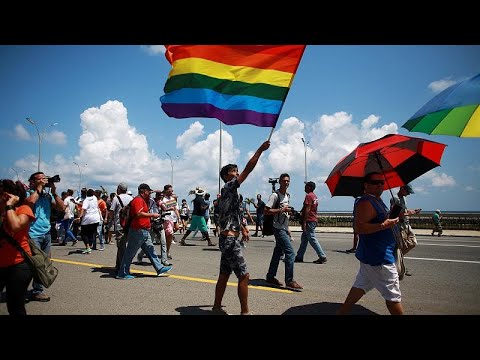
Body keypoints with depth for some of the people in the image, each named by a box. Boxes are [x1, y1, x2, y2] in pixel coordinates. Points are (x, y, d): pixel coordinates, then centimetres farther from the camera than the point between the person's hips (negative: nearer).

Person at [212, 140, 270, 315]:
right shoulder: (229, 187, -10)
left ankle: (217, 306, 23)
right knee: (244, 276, -5)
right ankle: (245, 311, 1)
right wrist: (260, 149, -16)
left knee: (224, 275, 14)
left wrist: (242, 227, 18)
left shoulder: (227, 192, 18)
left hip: (227, 239, 10)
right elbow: (248, 169, -19)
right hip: (230, 240, -10)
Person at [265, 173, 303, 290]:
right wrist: (281, 210, -22)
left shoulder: (288, 195, 15)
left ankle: (270, 277, 23)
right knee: (290, 253, -13)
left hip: (284, 228, 9)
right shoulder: (275, 195, -13)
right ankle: (289, 281, -7)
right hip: (278, 229, -9)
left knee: (278, 253, 13)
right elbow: (266, 211, -18)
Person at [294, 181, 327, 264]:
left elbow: (307, 210, -20)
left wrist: (304, 222, -21)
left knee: (312, 239, -6)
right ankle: (299, 257, 16)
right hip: (313, 220, 10)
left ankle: (322, 257, -4)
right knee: (304, 239, 12)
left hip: (309, 221, -10)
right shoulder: (315, 196, 17)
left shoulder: (308, 196, -13)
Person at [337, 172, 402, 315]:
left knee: (360, 286, 17)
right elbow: (359, 227, -29)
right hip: (378, 257, -11)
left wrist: (391, 218, 12)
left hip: (371, 255, 11)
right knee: (393, 295, 0)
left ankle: (341, 312, 26)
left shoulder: (376, 201, 15)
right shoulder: (366, 202, -19)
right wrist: (384, 225, -26)